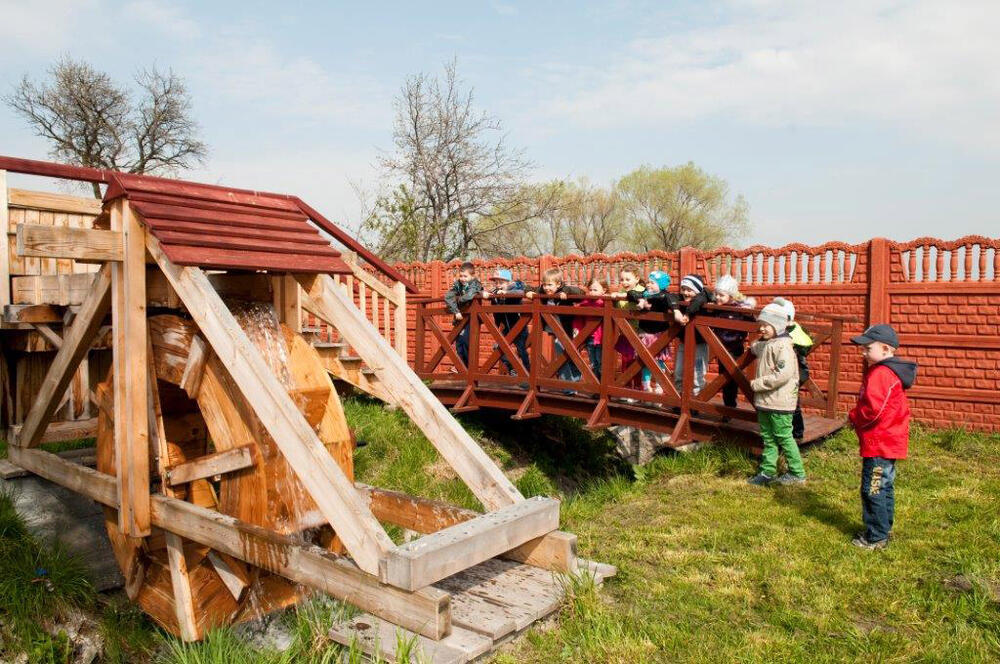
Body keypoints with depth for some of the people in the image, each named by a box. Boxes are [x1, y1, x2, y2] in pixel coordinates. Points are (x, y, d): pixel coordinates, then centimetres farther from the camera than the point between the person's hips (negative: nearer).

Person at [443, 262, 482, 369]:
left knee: (466, 339, -14)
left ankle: (470, 366, -2)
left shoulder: (475, 284, -15)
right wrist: (456, 311, -23)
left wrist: (458, 298, -15)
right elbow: (448, 297, -14)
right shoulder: (457, 284, -2)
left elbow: (469, 296, -35)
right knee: (458, 340, 5)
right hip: (460, 316, 5)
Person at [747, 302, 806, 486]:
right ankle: (767, 472, 21)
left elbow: (783, 374, -26)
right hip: (764, 401, 9)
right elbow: (755, 348, 37)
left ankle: (797, 473, 14)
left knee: (784, 437, 1)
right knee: (768, 438, 13)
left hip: (779, 401, -9)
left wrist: (757, 384, -20)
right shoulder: (764, 344, 11)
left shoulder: (783, 345, -17)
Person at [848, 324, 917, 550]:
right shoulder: (892, 372, 13)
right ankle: (884, 530, 31)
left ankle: (876, 537, 6)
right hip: (890, 441, 11)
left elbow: (872, 410, -27)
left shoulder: (880, 374, -20)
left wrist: (853, 417, -9)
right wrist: (857, 416, 9)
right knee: (884, 488, 19)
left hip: (879, 444, -11)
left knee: (873, 490, -2)